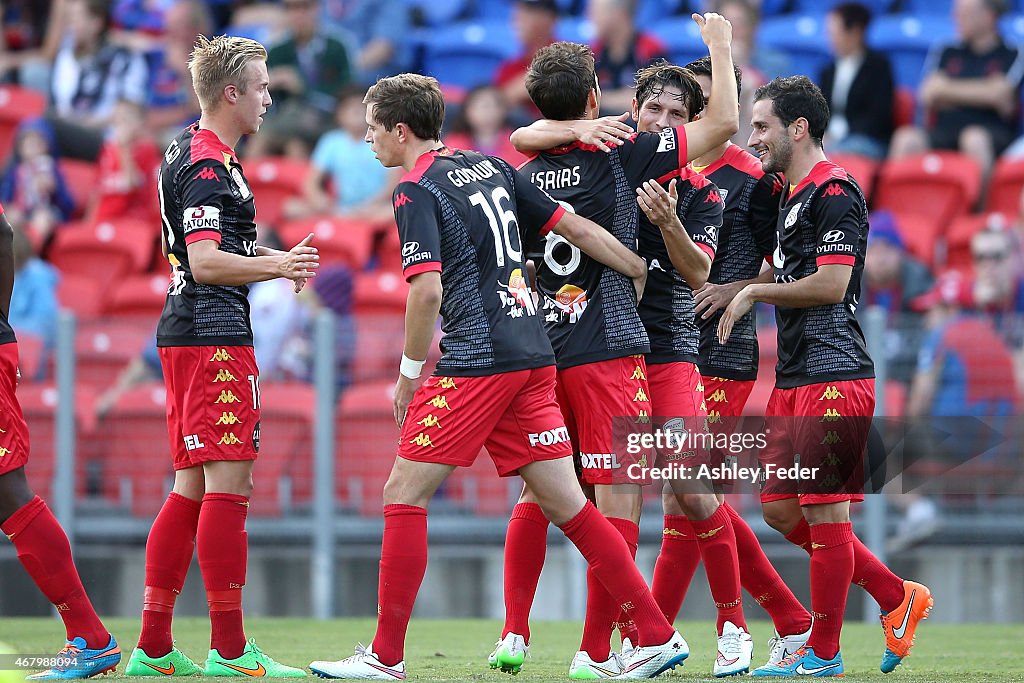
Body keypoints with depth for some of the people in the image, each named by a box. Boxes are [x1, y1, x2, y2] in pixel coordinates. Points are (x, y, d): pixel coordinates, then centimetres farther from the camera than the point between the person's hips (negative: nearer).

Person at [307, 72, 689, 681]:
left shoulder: (417, 192, -6)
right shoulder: (491, 168, 16)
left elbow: (428, 290, -16)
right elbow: (577, 228, 17)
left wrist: (410, 372, -5)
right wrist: (645, 272, 27)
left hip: (476, 364, -8)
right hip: (534, 356, 8)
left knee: (405, 493, -2)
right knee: (566, 505, 8)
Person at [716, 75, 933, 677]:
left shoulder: (834, 190, -11)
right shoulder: (792, 196, 18)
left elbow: (831, 284, -18)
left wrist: (753, 293, -8)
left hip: (833, 376, -10)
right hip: (794, 379, 10)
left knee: (823, 511, -5)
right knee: (780, 509, 10)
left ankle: (823, 653, 3)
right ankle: (896, 597, 19)